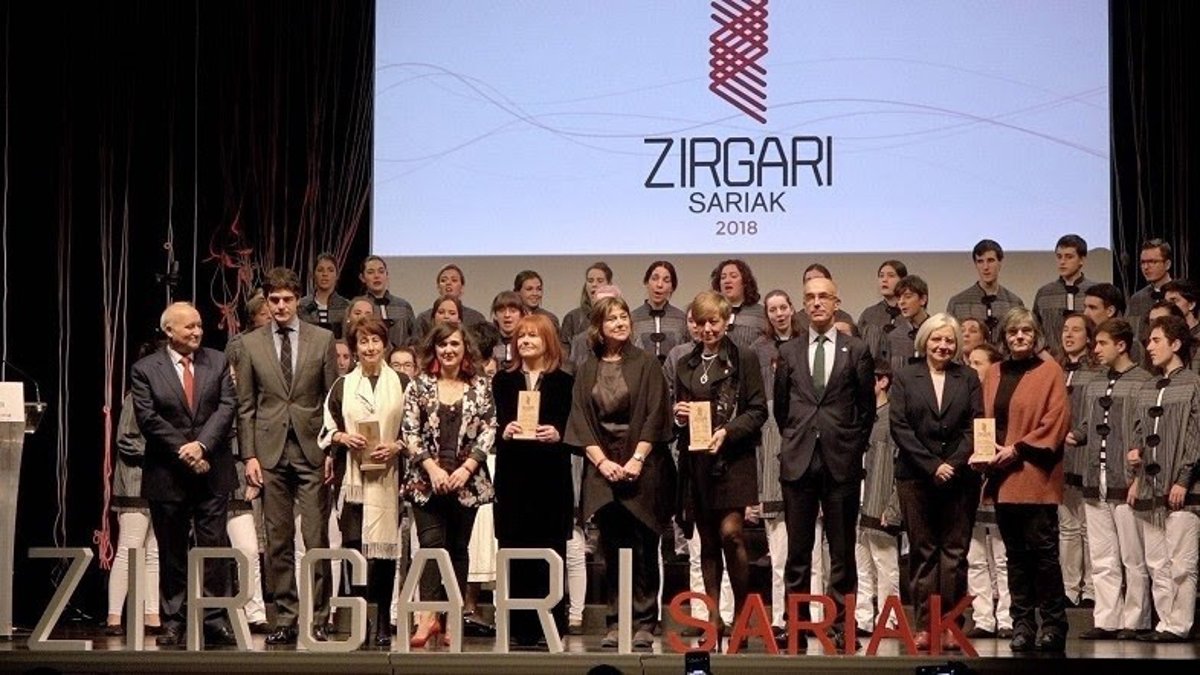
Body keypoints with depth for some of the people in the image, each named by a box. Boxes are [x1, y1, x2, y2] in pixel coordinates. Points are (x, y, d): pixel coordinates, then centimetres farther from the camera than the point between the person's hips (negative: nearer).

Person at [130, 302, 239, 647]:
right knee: (172, 552, 6)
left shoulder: (218, 362, 7)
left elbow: (227, 407, -2)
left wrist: (201, 444, -15)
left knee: (214, 547, 0)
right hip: (167, 474, -1)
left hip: (212, 472, 1)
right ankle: (173, 622, 13)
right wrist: (184, 453, -13)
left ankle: (216, 620, 4)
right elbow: (149, 419, -7)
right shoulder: (145, 370, 1)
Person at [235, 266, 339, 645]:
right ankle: (285, 619, 10)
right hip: (270, 452, 1)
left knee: (316, 540, -3)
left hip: (312, 449, -1)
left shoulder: (322, 340, 6)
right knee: (278, 541, 4)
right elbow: (245, 407, 8)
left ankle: (317, 619, 4)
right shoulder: (250, 344, 8)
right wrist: (249, 456, 0)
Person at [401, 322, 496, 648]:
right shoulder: (420, 385, 5)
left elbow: (489, 431, 3)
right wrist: (432, 468, -10)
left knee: (458, 548, 5)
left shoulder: (480, 386, 6)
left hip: (466, 481, 1)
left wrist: (466, 467, -8)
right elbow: (410, 432, 0)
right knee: (431, 543, -12)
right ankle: (429, 615, -16)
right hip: (427, 479, -1)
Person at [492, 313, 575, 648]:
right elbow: (493, 427, 4)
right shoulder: (503, 380, 13)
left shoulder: (564, 382, 8)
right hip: (513, 477, 1)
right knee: (515, 554, -1)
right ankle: (521, 629, 4)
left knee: (551, 554, -1)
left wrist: (557, 434, -18)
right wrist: (504, 432, -17)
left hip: (551, 478, -1)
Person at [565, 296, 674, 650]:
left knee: (643, 547, -3)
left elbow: (654, 416, -4)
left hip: (642, 467, -2)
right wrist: (602, 461, -8)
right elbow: (580, 422, 5)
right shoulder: (587, 371, 10)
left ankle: (644, 623, 2)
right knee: (612, 547, 2)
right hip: (603, 467, 2)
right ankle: (615, 623, 7)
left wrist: (637, 459, -13)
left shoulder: (646, 365, 2)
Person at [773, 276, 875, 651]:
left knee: (842, 551, 3)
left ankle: (840, 625, 9)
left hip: (841, 462, -1)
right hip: (798, 461, 2)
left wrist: (854, 447, 5)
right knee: (797, 550, 4)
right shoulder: (789, 352, 9)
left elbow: (867, 408, 8)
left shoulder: (857, 352, 4)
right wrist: (793, 441, 12)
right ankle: (796, 623, 10)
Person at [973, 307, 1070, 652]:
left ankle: (1053, 624, 3)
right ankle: (1022, 624, 12)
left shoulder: (1049, 372, -1)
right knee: (1015, 553, 8)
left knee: (1042, 549, -5)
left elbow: (1056, 421, -8)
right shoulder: (994, 374, 14)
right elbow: (984, 419, 16)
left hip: (1035, 476, -5)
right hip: (1002, 476, 5)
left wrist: (1017, 448, -13)